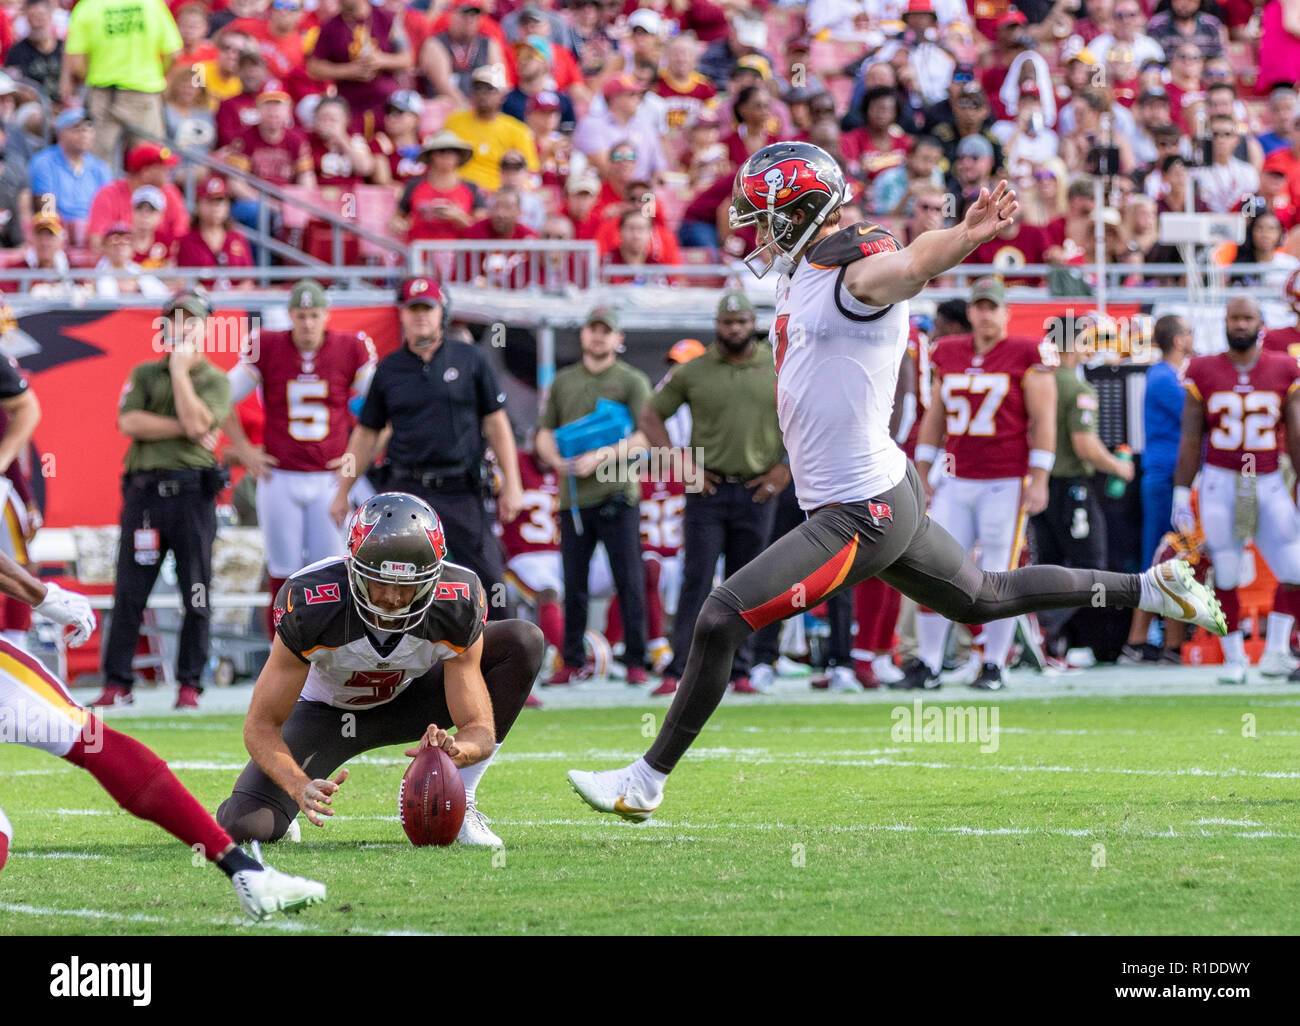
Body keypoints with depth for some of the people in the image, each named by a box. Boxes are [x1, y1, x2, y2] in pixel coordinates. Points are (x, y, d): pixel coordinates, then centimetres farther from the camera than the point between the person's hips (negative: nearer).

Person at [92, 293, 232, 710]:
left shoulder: (215, 380, 9)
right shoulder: (144, 374, 15)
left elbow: (197, 421, -10)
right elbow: (129, 422, -2)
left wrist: (180, 370, -3)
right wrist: (186, 429, -8)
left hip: (192, 492, -1)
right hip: (144, 490, 1)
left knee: (196, 594, -2)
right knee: (129, 592, -2)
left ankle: (189, 684, 5)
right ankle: (117, 684, 1)